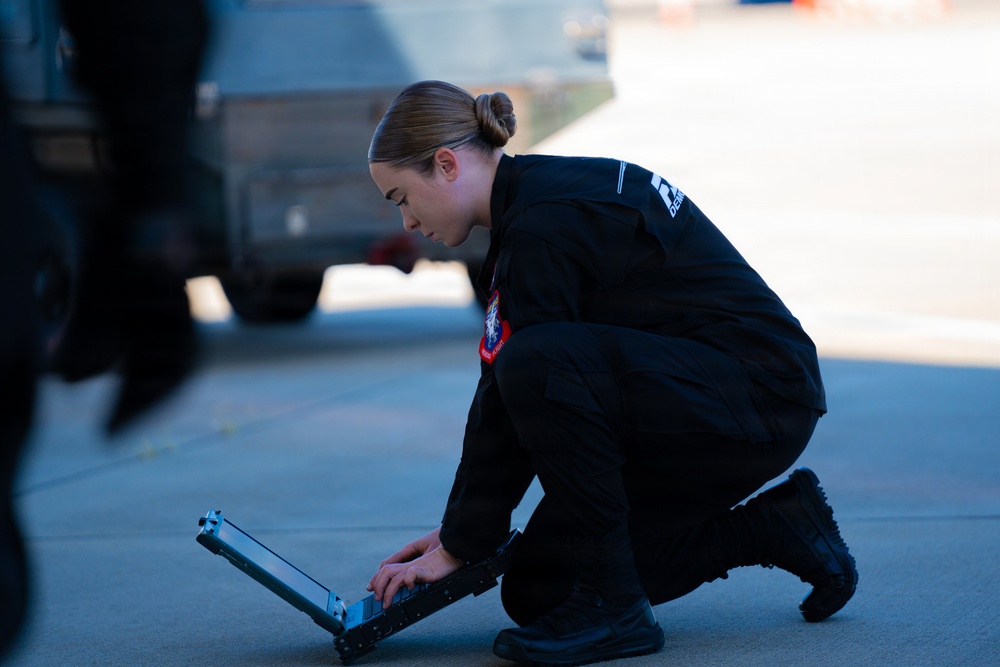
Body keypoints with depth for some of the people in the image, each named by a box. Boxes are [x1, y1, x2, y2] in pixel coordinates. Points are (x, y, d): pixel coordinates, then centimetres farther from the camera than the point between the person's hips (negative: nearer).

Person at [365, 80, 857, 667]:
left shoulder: (542, 225, -19)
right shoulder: (546, 191, 11)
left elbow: (507, 395, -18)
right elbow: (503, 397, 14)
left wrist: (458, 547, -9)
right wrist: (459, 531, 13)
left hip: (760, 397, -10)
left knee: (538, 364, -30)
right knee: (538, 589, 4)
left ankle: (614, 607, -18)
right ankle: (780, 527, 16)